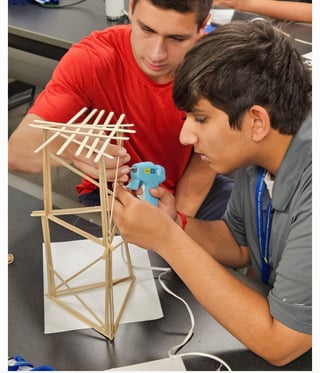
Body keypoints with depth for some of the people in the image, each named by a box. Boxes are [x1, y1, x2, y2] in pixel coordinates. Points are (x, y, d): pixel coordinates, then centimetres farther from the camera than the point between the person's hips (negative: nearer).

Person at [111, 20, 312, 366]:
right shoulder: (257, 152, -9)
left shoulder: (307, 191, -33)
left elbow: (278, 343, -27)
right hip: (283, 317, 6)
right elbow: (239, 245, 5)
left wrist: (168, 239, -27)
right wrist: (176, 223, -15)